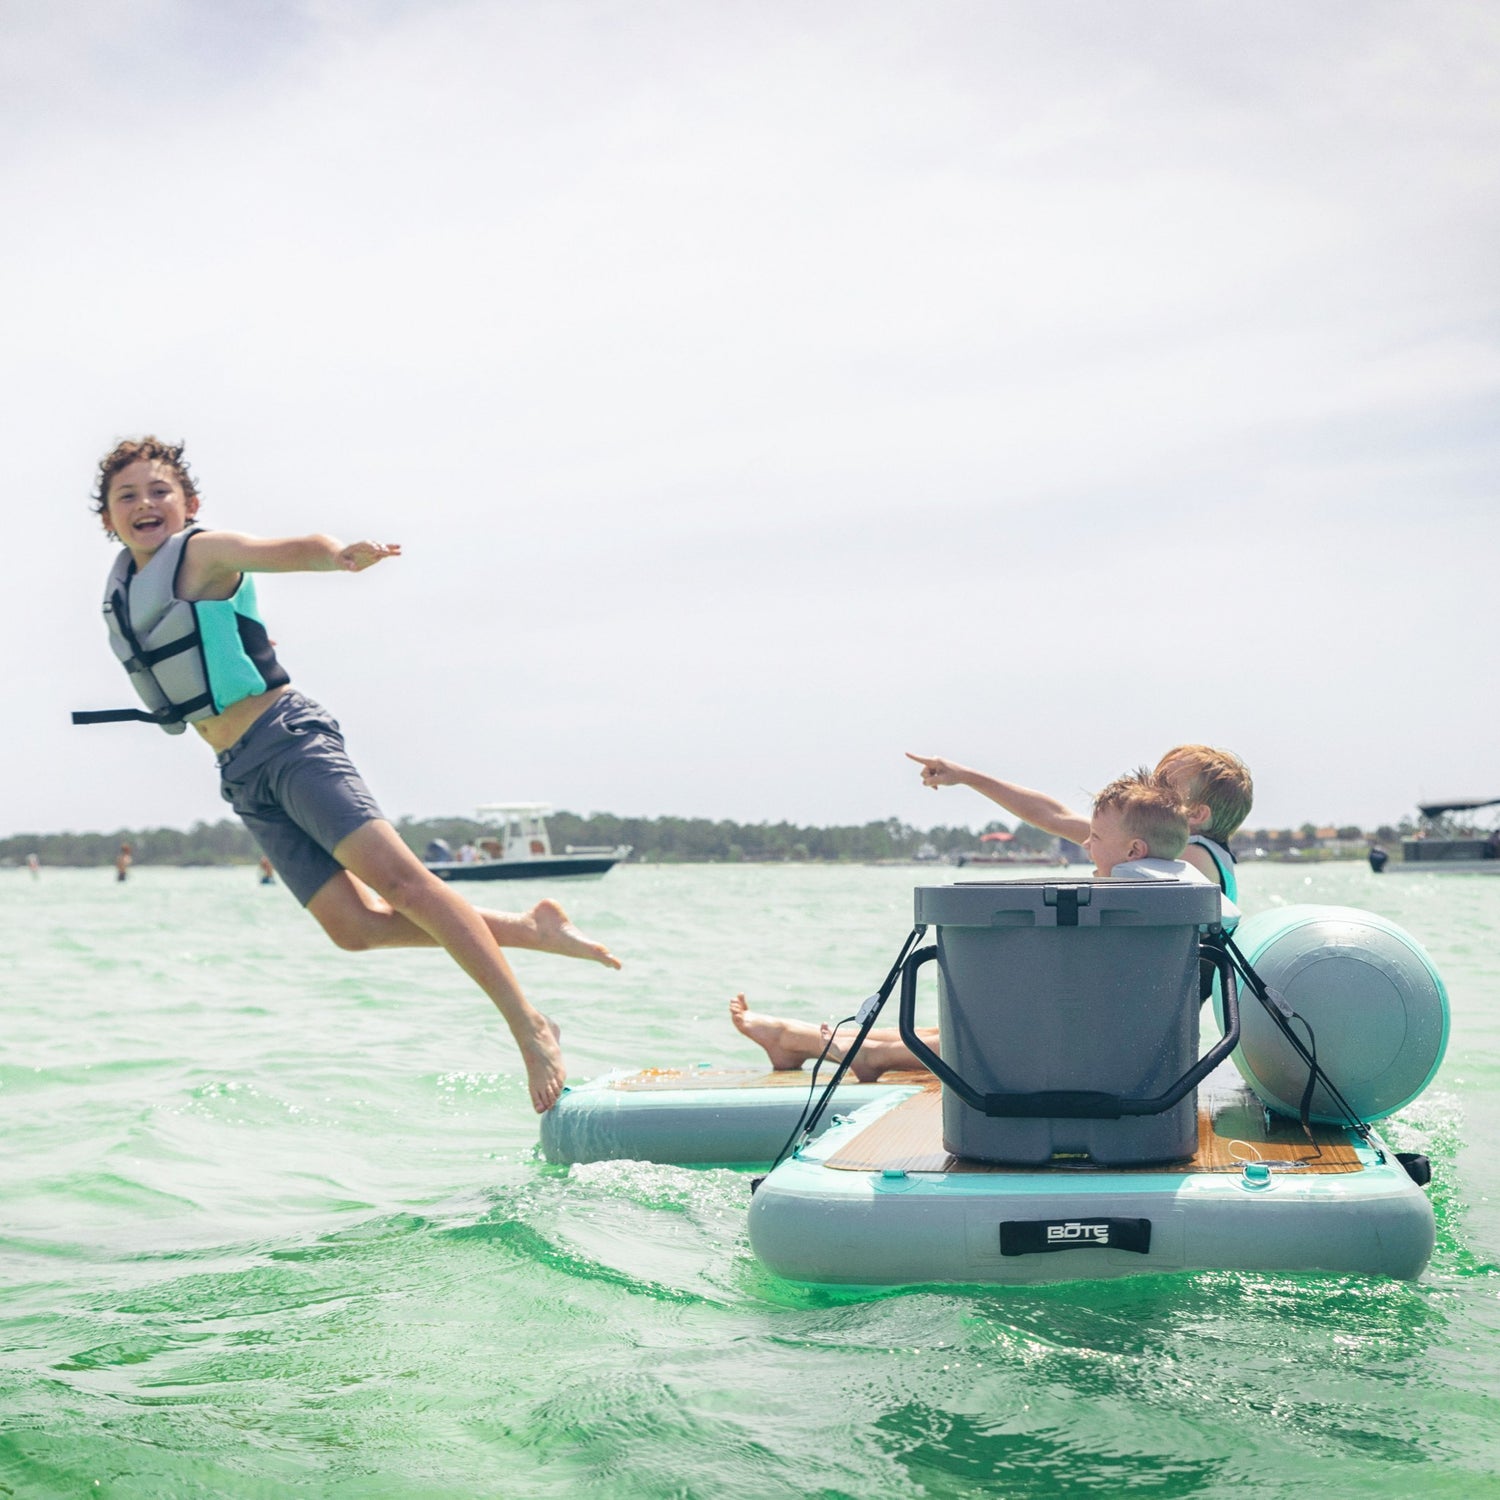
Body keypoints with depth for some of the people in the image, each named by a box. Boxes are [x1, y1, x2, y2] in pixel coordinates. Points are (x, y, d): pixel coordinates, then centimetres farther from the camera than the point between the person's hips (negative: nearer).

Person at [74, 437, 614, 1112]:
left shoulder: (202, 553, -6)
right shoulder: (122, 585, 14)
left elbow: (288, 549, -26)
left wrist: (339, 555, -46)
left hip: (288, 739, -7)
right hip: (241, 774, 7)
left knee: (396, 877, -20)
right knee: (352, 924, -6)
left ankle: (530, 1028, -19)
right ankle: (528, 929, 4)